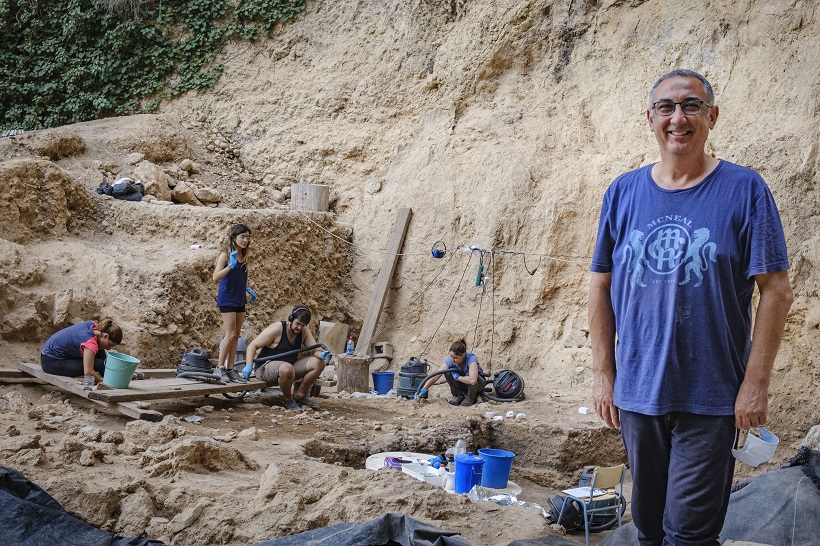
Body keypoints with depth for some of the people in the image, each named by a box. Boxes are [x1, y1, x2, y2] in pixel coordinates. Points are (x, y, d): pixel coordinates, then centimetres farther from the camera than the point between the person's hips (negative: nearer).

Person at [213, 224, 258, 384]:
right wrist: (230, 265, -30)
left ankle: (230, 369, 10)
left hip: (239, 300, 7)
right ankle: (220, 367, 0)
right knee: (230, 334, -11)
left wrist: (248, 289, 10)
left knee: (236, 336, 6)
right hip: (227, 299, -7)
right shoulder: (226, 255, -11)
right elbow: (216, 277, -20)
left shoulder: (243, 256, 11)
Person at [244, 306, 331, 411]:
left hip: (290, 365, 7)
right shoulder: (277, 329, -17)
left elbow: (315, 349, -2)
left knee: (319, 363, -9)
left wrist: (322, 354, -27)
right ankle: (288, 400, -12)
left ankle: (300, 395, 3)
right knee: (287, 369, -41)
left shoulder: (304, 331, 1)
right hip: (266, 366, -7)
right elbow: (253, 346, -16)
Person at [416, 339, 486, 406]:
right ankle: (458, 395, -4)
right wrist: (423, 390, -32)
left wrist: (458, 377, -34)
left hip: (479, 383, -4)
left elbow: (472, 380, -49)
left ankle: (471, 398, -9)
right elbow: (435, 377, -22)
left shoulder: (471, 359, -34)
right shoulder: (450, 360, -21)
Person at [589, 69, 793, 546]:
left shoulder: (744, 189, -6)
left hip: (710, 399, -3)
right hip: (636, 394, 4)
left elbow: (776, 290, -7)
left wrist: (756, 383, -11)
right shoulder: (623, 193, 4)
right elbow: (602, 285, 8)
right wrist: (604, 373, 5)